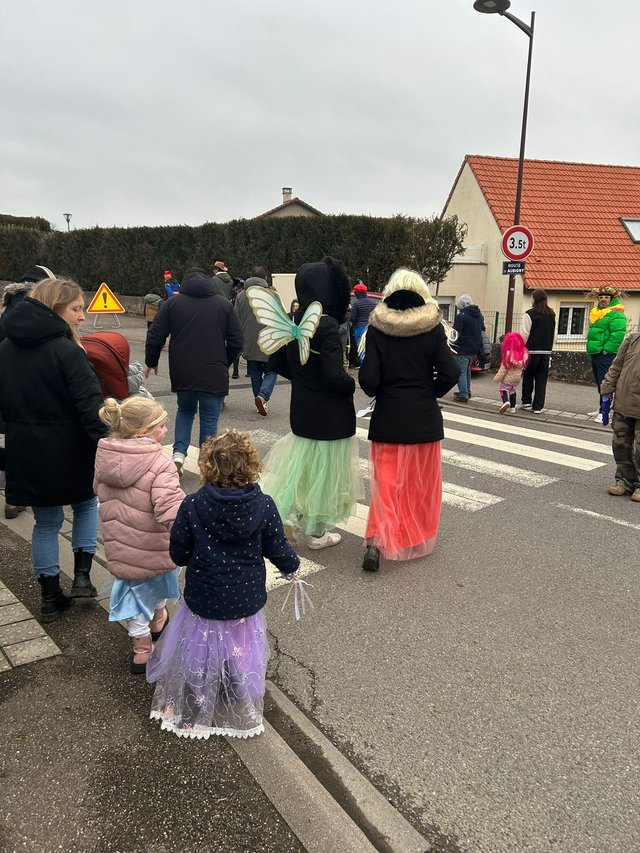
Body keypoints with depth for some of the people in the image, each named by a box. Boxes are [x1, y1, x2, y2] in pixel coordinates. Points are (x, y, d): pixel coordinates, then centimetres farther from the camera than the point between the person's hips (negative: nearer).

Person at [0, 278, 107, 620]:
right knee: (86, 504, 22)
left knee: (46, 522, 16)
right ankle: (82, 575, 13)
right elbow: (90, 406, -21)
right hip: (68, 451, -5)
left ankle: (50, 597, 23)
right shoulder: (66, 351, -18)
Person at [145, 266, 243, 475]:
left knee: (185, 411, 23)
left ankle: (179, 453, 6)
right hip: (214, 375, -1)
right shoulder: (224, 304, 4)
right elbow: (236, 342, 3)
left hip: (183, 374, 2)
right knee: (209, 419, 9)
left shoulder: (173, 303, 4)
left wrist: (151, 362, 19)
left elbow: (155, 337, 3)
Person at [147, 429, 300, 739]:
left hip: (203, 600, 0)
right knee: (241, 654, 22)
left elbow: (178, 554, -9)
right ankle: (241, 714, 39)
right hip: (246, 601, 1)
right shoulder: (263, 506, -18)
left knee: (199, 657, 21)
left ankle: (192, 712, 40)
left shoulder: (192, 506, -19)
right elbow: (278, 550, -7)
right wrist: (291, 566, 15)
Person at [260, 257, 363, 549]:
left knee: (303, 462, 23)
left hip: (301, 408, 6)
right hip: (330, 414, -6)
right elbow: (334, 376, -26)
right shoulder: (327, 324, -23)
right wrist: (351, 385, -6)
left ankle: (286, 515, 20)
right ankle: (319, 533, 23)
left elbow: (276, 363, 7)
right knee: (325, 469, 10)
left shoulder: (291, 322, -1)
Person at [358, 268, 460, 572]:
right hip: (425, 418, 1)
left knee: (387, 482, 8)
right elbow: (450, 373, -13)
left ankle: (377, 540, -7)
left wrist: (379, 393, 8)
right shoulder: (433, 328, -7)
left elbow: (368, 379, -13)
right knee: (421, 483, 15)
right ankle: (419, 539, 29)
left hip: (388, 417, 0)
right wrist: (430, 393, 5)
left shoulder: (377, 329, -8)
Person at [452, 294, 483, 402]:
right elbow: (481, 331, 22)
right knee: (467, 370, 21)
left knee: (461, 372, -2)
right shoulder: (479, 315, 12)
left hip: (463, 349, -8)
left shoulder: (461, 316, -13)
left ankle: (463, 395, -4)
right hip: (475, 348, 8)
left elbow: (456, 334, -17)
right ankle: (467, 392, 28)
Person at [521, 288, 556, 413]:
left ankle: (526, 401, 15)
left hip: (532, 351, -4)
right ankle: (538, 406, 5)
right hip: (546, 351, 4)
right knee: (541, 379, 5)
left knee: (528, 376, 12)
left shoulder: (530, 314, -10)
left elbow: (525, 334, -12)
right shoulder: (551, 314, 7)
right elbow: (552, 334, 12)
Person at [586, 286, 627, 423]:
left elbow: (618, 335, -20)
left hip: (606, 355, -9)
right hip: (595, 354, 10)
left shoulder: (616, 315, -11)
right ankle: (601, 408, 28)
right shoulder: (596, 313, 18)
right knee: (599, 383, 17)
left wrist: (606, 350, -20)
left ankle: (603, 412, -10)